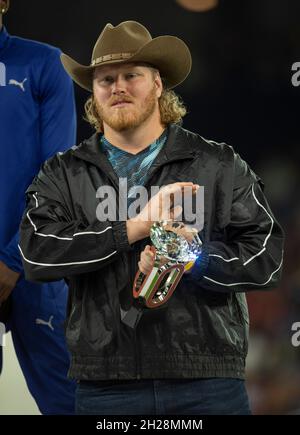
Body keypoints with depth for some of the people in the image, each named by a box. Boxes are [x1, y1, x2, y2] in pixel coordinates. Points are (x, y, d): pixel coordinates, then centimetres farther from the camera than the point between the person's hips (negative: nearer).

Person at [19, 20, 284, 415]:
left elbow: (266, 257, 2)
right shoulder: (64, 175, 11)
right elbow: (36, 253, -6)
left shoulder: (220, 166, 9)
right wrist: (133, 229, -12)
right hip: (105, 385, 0)